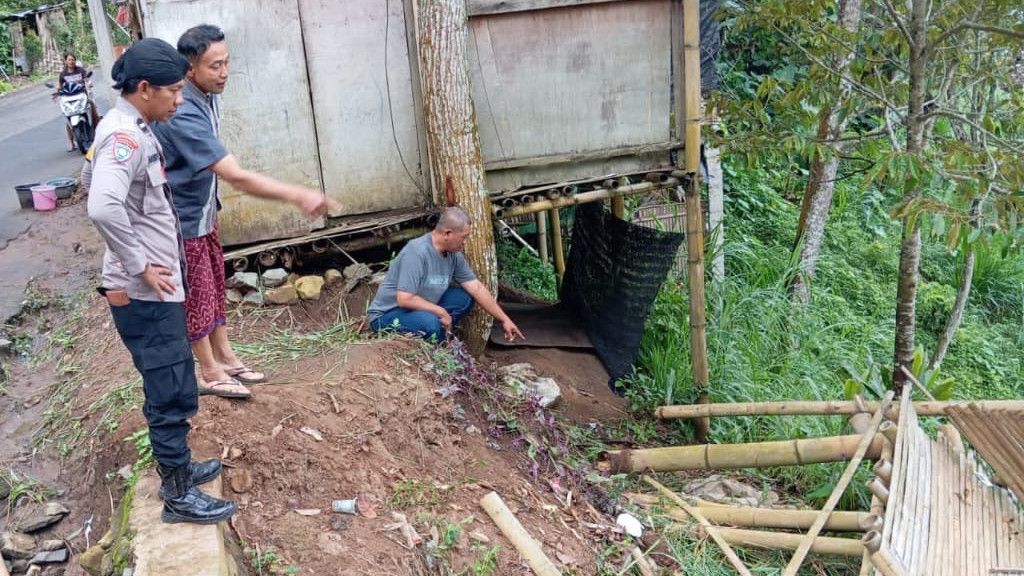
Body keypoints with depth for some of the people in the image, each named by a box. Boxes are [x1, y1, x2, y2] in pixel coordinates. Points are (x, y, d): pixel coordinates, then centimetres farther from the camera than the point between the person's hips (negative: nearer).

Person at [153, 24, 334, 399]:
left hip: (202, 212, 9)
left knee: (215, 286, 18)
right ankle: (211, 374, 21)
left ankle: (225, 357, 33)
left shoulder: (205, 96, -3)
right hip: (182, 220, -9)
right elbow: (237, 177, -40)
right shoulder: (183, 114, -34)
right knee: (198, 295, 5)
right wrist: (298, 196, -42)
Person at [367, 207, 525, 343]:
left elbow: (477, 288, 3)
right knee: (430, 323, -35)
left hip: (422, 309, 8)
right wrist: (441, 312, -20)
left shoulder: (453, 254, -3)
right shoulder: (417, 252, -27)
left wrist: (504, 320, 2)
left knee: (464, 298, -3)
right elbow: (405, 299, -31)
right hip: (386, 315, -8)